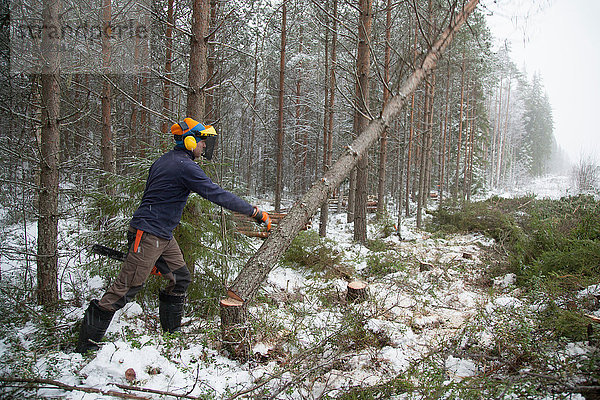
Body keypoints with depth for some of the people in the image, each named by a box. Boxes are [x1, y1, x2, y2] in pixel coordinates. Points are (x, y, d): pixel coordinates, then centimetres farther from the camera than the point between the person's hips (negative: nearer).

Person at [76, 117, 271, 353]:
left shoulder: (166, 161, 14)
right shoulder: (185, 166, -17)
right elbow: (217, 194, -20)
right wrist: (255, 213, -16)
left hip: (163, 236, 10)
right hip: (148, 236, -10)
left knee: (180, 279, 15)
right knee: (127, 286, -5)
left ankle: (172, 330, 27)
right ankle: (86, 343, 4)